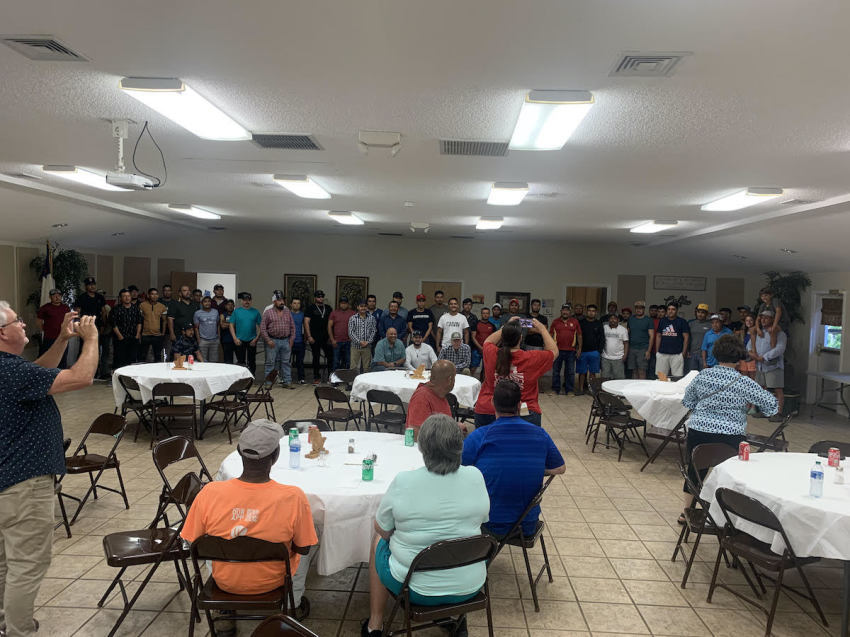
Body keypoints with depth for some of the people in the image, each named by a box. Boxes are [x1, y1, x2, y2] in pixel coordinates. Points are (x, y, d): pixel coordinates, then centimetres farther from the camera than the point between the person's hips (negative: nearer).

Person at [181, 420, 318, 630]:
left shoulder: (209, 493, -25)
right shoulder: (293, 497, -30)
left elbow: (194, 542, -9)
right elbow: (303, 548, -14)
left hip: (225, 581, 1)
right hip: (272, 582, -1)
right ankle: (293, 604, 40)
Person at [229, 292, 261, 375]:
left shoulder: (255, 312, 3)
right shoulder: (236, 311, 3)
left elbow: (259, 326, 3)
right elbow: (231, 325, 3)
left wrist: (256, 338, -6)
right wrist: (235, 338, -6)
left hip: (252, 341, 0)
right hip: (239, 341, 0)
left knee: (252, 361, 5)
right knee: (240, 361, 5)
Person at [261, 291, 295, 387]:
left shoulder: (287, 312, 11)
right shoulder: (268, 312, -1)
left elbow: (292, 326, 14)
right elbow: (262, 328, -4)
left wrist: (292, 338, 5)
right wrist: (268, 340, -10)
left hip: (286, 341, 4)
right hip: (273, 341, -4)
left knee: (286, 362, 6)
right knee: (270, 363, 0)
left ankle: (287, 382, 12)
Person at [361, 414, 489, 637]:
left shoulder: (403, 482, -20)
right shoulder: (476, 477, -12)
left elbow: (382, 529, -4)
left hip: (416, 589, -2)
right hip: (469, 587, 3)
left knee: (378, 541, 26)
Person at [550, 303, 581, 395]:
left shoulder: (575, 322, 4)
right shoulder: (555, 321, 5)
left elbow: (579, 335, 8)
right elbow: (550, 335, 8)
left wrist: (579, 348, 3)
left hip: (570, 351, 0)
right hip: (557, 350, 0)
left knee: (570, 372, 6)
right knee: (556, 371, 7)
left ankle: (569, 390, 17)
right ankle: (555, 389, 17)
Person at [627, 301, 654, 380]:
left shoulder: (648, 320, 1)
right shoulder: (631, 319, 13)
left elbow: (651, 336, -2)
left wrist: (648, 351, -11)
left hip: (643, 349, -4)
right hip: (632, 348, 4)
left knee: (642, 371, -7)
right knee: (634, 371, 6)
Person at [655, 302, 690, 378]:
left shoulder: (682, 322, 3)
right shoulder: (662, 321, 13)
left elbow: (686, 338, 0)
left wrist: (683, 353, -6)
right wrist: (657, 351, 9)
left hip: (677, 354, -3)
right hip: (662, 354, 4)